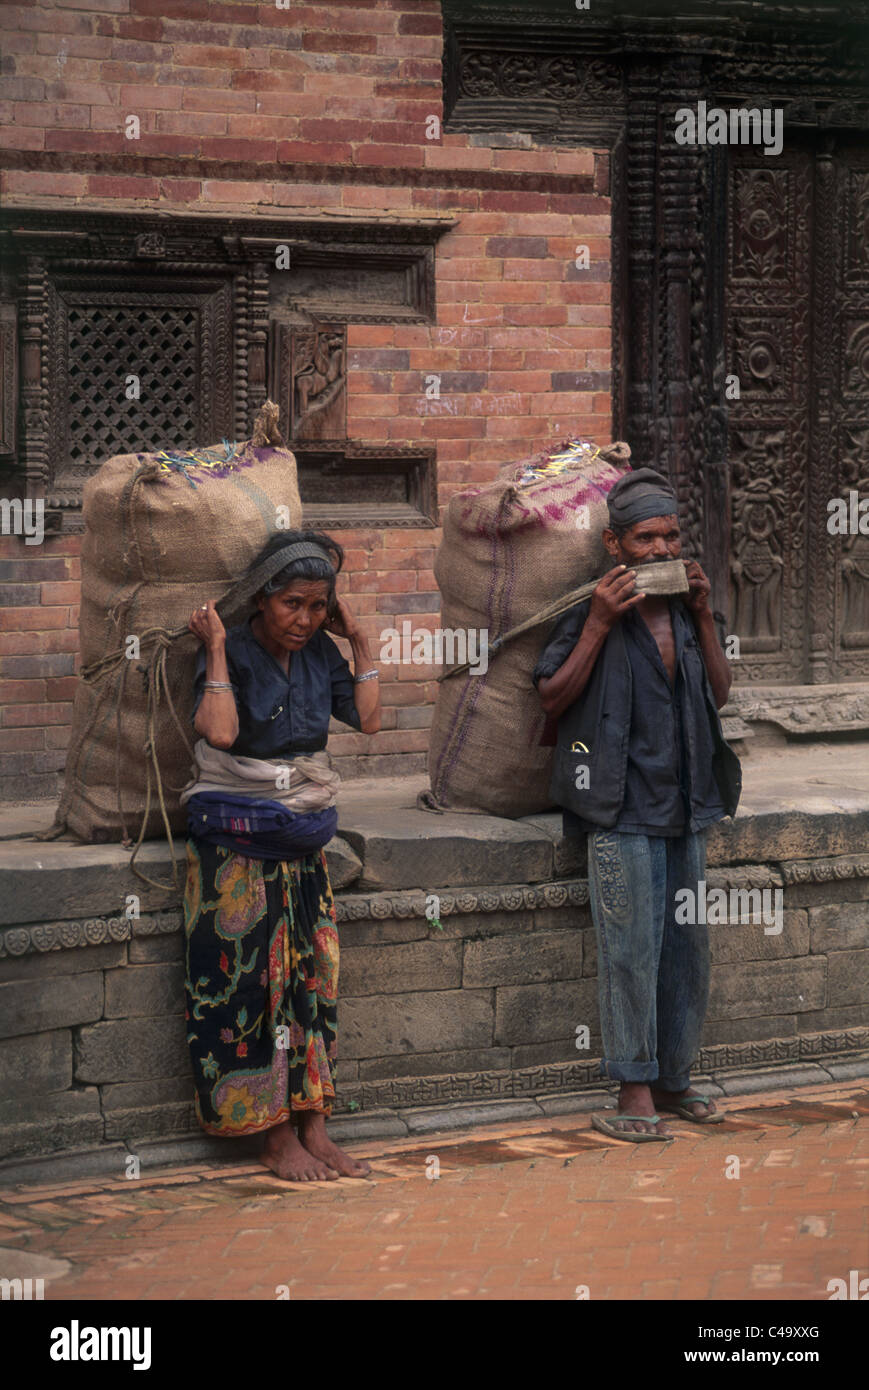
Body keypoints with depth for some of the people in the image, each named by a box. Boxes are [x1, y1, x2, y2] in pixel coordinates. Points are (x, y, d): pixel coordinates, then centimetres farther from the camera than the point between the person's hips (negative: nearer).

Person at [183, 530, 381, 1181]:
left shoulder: (319, 652, 7)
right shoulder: (232, 654, -10)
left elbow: (367, 717, 3)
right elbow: (221, 732, -25)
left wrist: (358, 639, 3)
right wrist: (217, 647, -21)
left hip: (304, 836, 6)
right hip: (237, 839, -6)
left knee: (310, 974, 2)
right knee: (253, 975, -7)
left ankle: (313, 1129, 5)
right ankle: (275, 1137, -2)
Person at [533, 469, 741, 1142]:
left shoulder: (684, 609, 11)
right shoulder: (592, 611, -5)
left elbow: (719, 695, 10)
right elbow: (554, 698, -9)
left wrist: (704, 617, 0)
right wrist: (598, 625, -17)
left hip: (686, 806, 6)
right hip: (622, 808, -6)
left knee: (688, 947, 10)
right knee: (632, 949, -6)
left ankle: (673, 1080, 21)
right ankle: (634, 1090, 1)